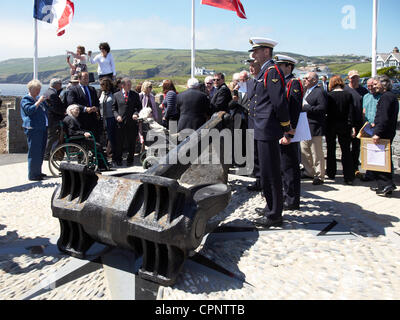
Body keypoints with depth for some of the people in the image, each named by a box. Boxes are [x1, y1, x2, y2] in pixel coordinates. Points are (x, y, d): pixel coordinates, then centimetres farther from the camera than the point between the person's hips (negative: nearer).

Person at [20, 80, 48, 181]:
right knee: (34, 152, -9)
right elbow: (29, 110, -20)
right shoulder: (26, 99, -2)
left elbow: (46, 110, 29)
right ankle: (32, 175, -4)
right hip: (33, 129, -9)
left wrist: (45, 101, 13)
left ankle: (38, 172, 23)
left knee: (41, 151, 13)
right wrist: (38, 102, -20)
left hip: (43, 128, 9)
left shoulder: (38, 98, 22)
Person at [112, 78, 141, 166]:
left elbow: (139, 106, 8)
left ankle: (130, 160, 20)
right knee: (119, 143, 5)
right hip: (120, 122, 0)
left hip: (132, 122, 0)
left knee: (131, 143, 6)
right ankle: (118, 160, 20)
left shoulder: (135, 95, 7)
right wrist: (117, 115, -7)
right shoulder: (116, 95, 7)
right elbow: (114, 108, 10)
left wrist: (136, 113, -10)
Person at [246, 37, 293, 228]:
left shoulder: (272, 71, -13)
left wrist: (286, 131, -17)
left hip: (268, 132, -10)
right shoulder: (264, 72, 19)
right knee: (267, 172, 18)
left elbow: (280, 103, -18)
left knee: (270, 173, -4)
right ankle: (272, 207, 31)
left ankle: (274, 216, 6)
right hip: (262, 131, 10)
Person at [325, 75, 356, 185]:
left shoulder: (329, 96, -9)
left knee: (331, 150, 13)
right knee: (346, 151, 5)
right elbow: (351, 113, -5)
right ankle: (349, 177, 1)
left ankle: (331, 174, 20)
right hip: (344, 126, 1)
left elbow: (326, 111, -8)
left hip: (331, 125, -1)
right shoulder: (348, 95, -3)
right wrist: (352, 126, -3)